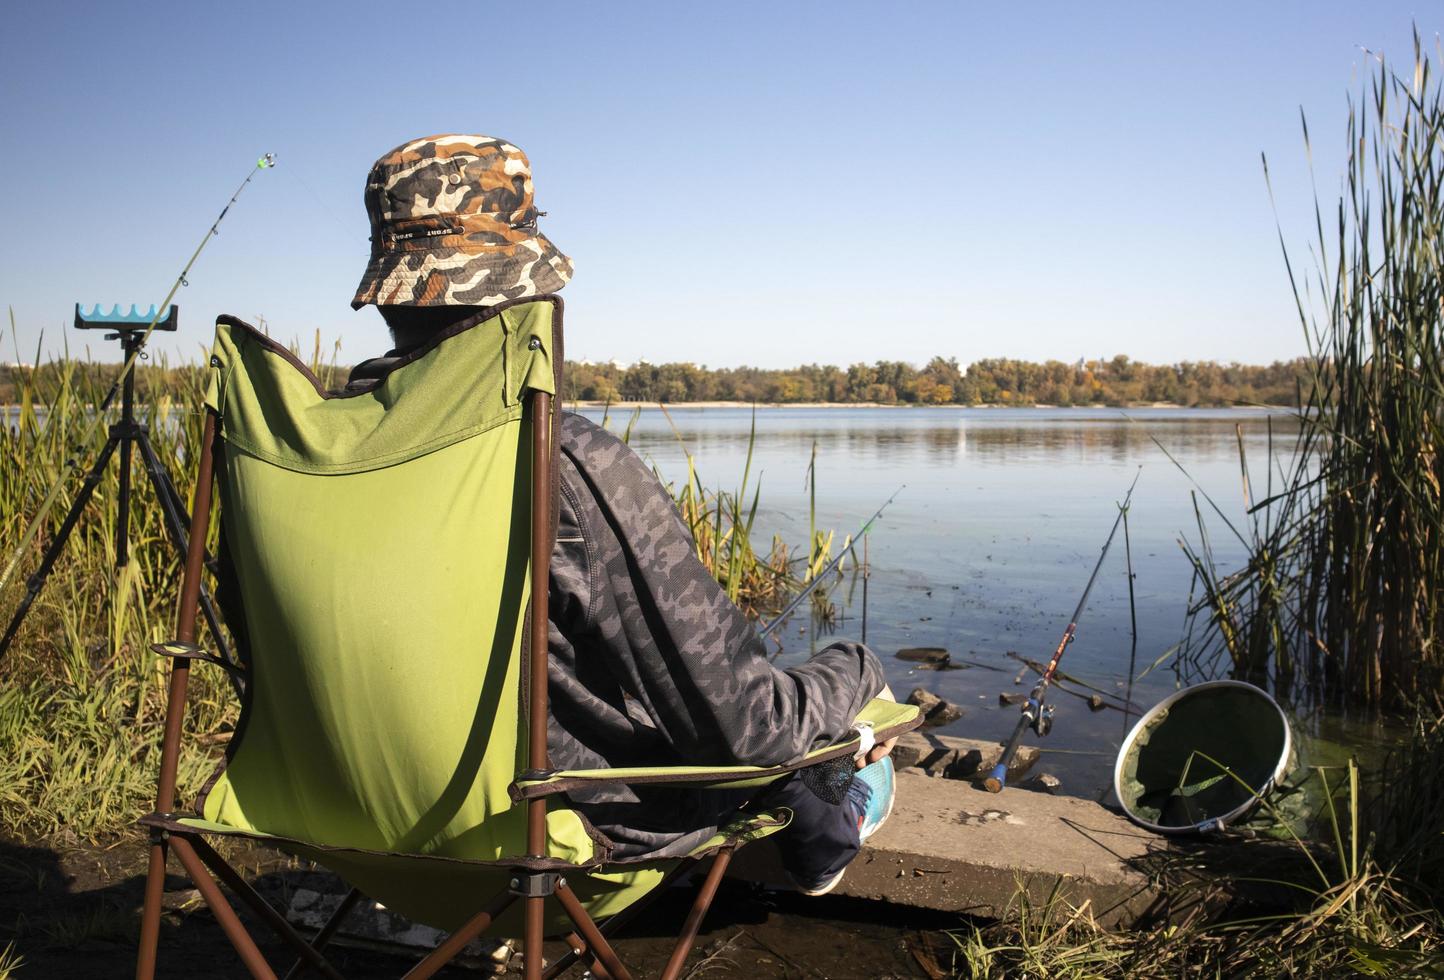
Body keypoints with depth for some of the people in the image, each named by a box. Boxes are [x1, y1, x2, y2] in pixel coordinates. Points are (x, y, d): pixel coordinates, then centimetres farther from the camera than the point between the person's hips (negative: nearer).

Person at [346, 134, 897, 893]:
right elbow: (738, 724, -26)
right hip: (589, 829, -6)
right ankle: (825, 834, 51)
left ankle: (816, 829, 49)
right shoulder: (573, 466, -32)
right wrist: (859, 673, -4)